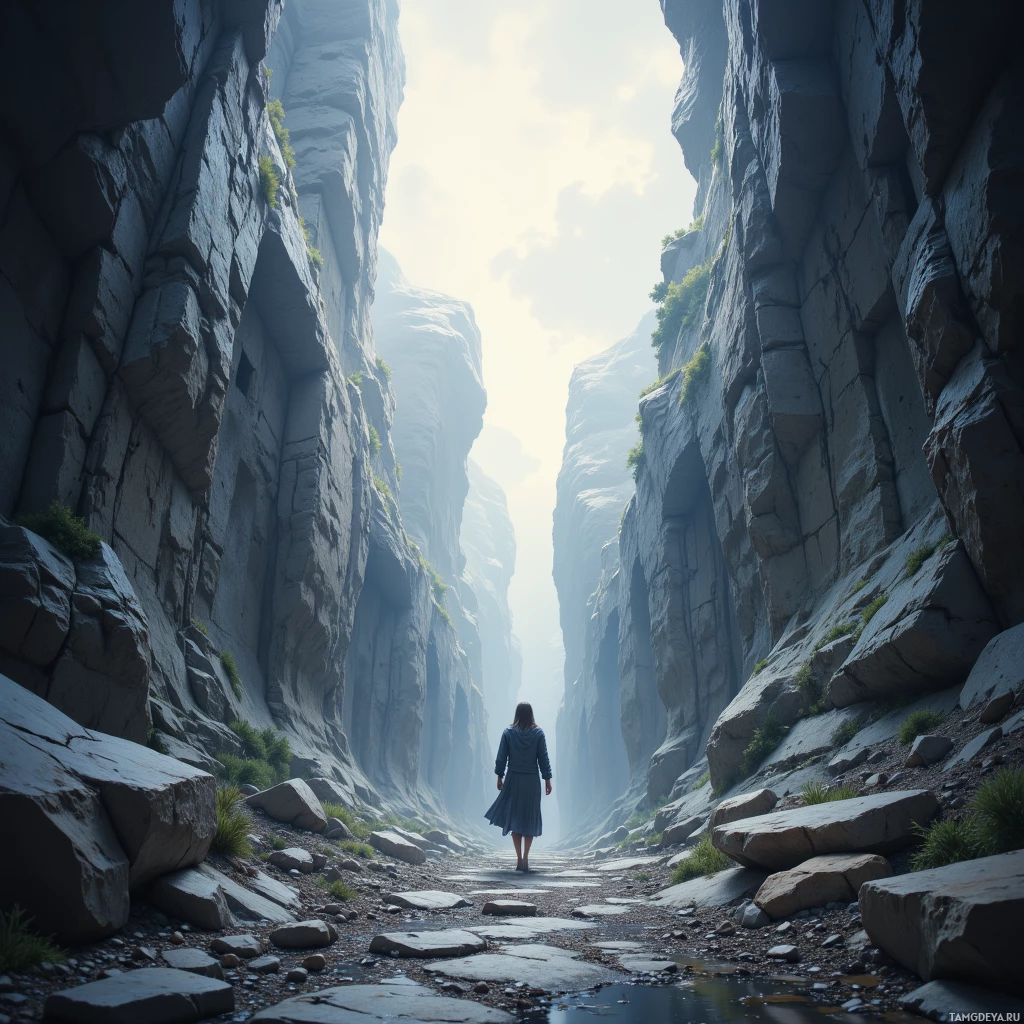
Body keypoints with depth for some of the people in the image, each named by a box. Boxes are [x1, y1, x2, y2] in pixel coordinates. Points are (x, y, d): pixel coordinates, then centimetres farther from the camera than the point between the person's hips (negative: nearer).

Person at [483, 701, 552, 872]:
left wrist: (499, 776, 8)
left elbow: (501, 757, -1)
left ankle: (519, 859, 4)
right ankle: (525, 859, 4)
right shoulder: (538, 733, -3)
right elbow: (543, 758, -2)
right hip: (532, 781, 0)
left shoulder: (508, 732, -3)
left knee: (514, 817, 8)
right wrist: (547, 779, 4)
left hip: (513, 780, 0)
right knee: (530, 818, 9)